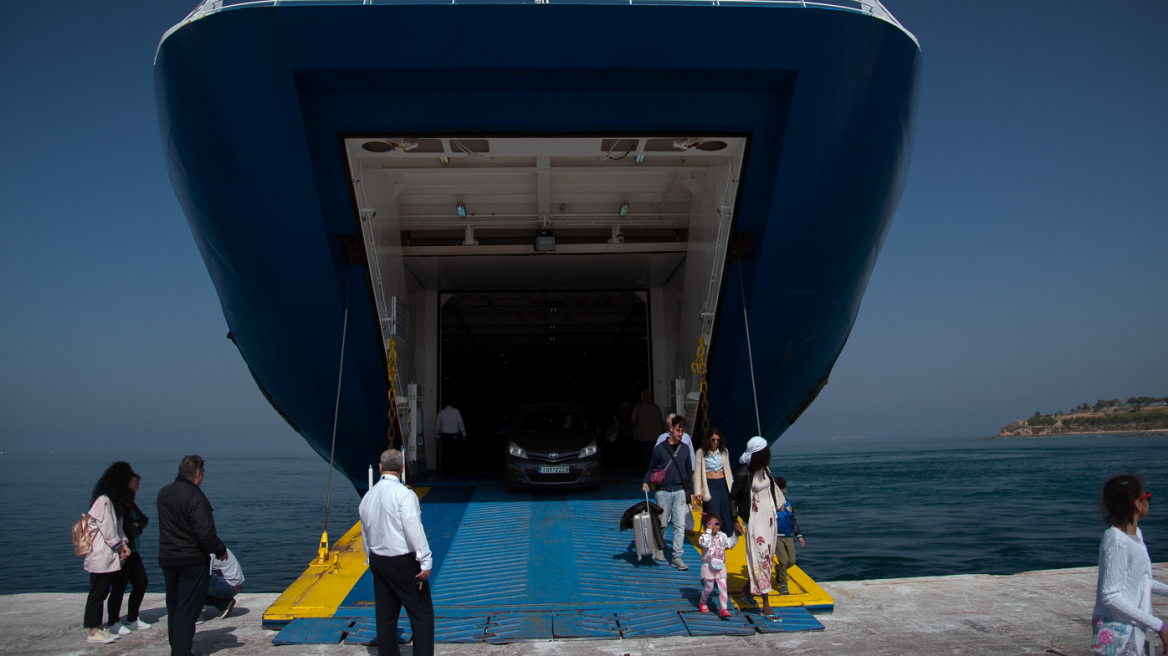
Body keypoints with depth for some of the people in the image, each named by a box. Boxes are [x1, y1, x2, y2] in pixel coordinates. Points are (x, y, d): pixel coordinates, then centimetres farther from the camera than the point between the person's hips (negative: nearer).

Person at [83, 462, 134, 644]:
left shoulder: (114, 500, 15)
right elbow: (107, 529, -18)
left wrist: (123, 544, 5)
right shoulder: (103, 501, -18)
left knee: (102, 593, 13)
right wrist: (119, 547, -8)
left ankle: (99, 628, 19)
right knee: (98, 593, -3)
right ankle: (93, 632, 3)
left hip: (110, 557, 10)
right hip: (101, 556, -10)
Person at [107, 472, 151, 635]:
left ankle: (132, 620, 22)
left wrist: (137, 524, -12)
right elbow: (127, 529, -20)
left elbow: (145, 520, 6)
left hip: (132, 551, 10)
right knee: (119, 587, -1)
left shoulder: (131, 504, 13)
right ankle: (114, 623, 10)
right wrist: (138, 528, -5)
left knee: (141, 583, 12)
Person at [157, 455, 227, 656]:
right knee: (188, 609, -2)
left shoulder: (163, 494, 7)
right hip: (192, 561, -8)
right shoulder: (195, 496, -19)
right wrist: (220, 550, -7)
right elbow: (205, 533, -23)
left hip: (166, 559, 8)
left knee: (173, 607, 17)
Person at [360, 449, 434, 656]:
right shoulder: (404, 494, -15)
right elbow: (414, 530, -21)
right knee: (421, 614, 0)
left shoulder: (368, 497, 7)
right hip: (404, 562, -7)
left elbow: (365, 533, 15)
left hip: (377, 561, 7)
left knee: (385, 616, 14)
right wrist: (425, 561, -18)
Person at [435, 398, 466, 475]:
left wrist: (437, 435, 21)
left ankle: (445, 470, 7)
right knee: (454, 452, 4)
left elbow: (437, 425, 10)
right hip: (454, 435, -2)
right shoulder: (456, 411, -2)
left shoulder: (441, 413, 6)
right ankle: (453, 468, -12)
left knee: (444, 453, 7)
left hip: (444, 435, 2)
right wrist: (464, 434, 2)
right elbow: (460, 423, -3)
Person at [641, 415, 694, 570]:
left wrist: (690, 490, 14)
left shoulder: (685, 449, 8)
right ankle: (659, 549, 28)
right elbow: (651, 468, 5)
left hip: (680, 492, 2)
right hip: (663, 492, -2)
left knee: (680, 525, -3)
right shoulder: (660, 449, -1)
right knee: (662, 524, 6)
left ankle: (677, 557, 2)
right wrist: (645, 482, -10)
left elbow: (689, 470, 16)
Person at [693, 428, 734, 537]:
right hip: (709, 485, -3)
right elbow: (697, 473, 0)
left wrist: (732, 486, 10)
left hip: (723, 484, 3)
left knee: (726, 515, 2)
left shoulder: (724, 452, 9)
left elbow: (728, 470, 16)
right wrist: (698, 492, -5)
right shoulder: (701, 452, -1)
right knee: (714, 516, -5)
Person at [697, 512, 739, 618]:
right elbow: (705, 543, -31)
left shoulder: (722, 536, 6)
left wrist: (735, 535, 4)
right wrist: (709, 531, -31)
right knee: (709, 588, 7)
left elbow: (730, 544, 14)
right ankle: (702, 603, 33)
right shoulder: (705, 536, -10)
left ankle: (723, 609, -2)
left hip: (720, 566, 4)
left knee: (723, 588, -5)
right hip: (708, 566, -4)